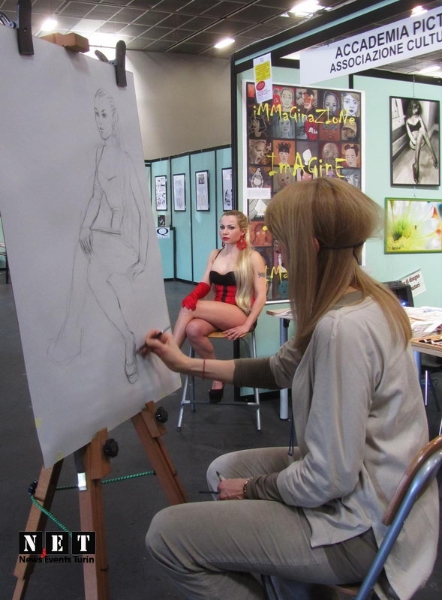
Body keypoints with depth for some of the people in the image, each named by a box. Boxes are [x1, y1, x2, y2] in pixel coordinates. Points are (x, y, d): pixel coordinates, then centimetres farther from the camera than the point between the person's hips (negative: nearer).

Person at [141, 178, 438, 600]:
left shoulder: (342, 327, -31)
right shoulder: (363, 299, 1)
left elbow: (328, 478, -28)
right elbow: (281, 368, 13)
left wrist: (253, 488, -9)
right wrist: (188, 364, 13)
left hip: (360, 531, -9)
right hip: (371, 492, 10)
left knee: (166, 534, -6)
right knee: (222, 470, 24)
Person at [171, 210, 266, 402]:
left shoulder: (253, 257, -1)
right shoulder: (215, 254, 16)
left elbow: (261, 296, -6)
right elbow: (205, 284, 8)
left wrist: (246, 325, -15)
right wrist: (192, 296, -16)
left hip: (239, 314, -5)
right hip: (215, 314, 5)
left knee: (189, 309, -27)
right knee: (193, 329, -31)